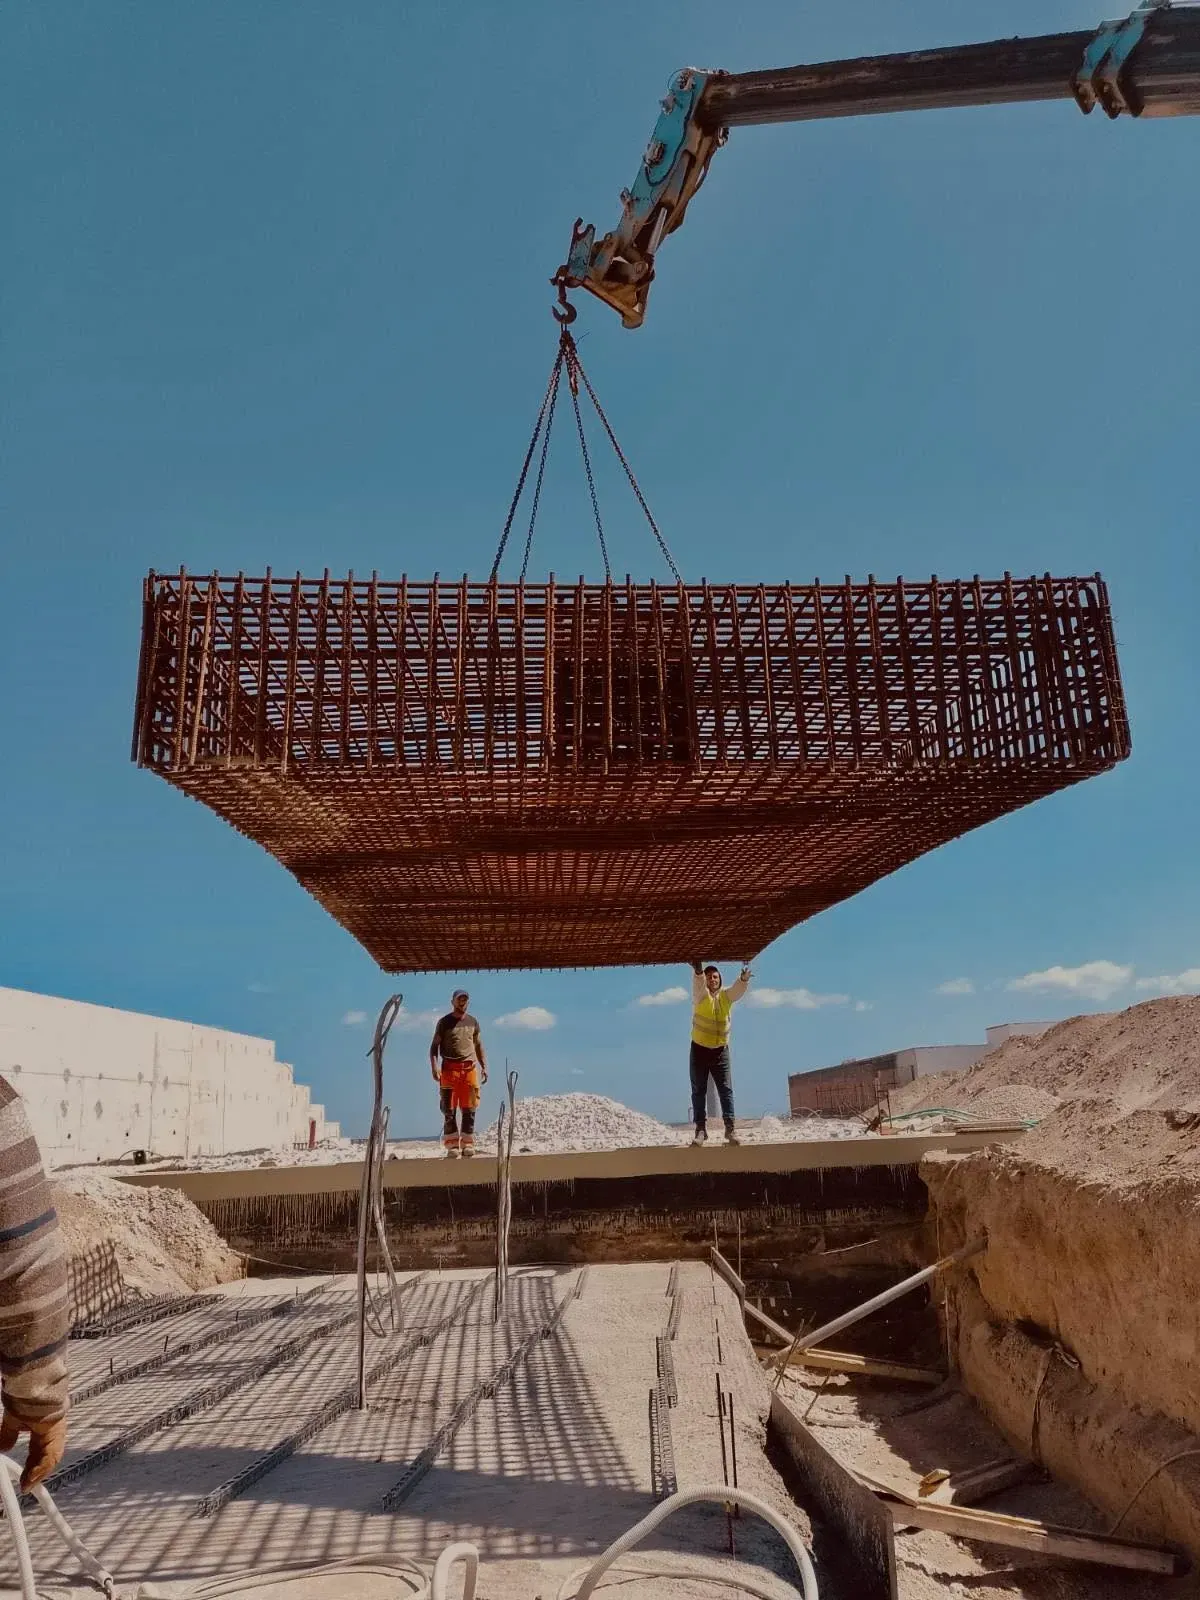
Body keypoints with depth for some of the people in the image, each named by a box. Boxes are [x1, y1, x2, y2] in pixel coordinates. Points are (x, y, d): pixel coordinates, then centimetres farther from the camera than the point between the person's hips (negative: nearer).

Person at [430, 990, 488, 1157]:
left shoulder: (472, 1022, 14)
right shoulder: (445, 1022, 5)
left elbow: (479, 1046, 19)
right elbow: (434, 1046, 3)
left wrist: (484, 1067, 9)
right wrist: (434, 1066, -11)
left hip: (470, 1068, 3)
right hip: (449, 1068, -2)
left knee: (469, 1109, -1)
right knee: (449, 1109, -3)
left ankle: (467, 1143, 4)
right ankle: (452, 1144, -1)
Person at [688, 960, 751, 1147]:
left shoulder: (726, 995, 1)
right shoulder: (700, 995, -6)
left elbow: (739, 989, -19)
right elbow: (698, 983, -28)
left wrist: (744, 979, -44)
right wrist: (698, 971, -53)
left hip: (720, 1050, 1)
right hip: (699, 1049, -1)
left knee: (726, 1089, -3)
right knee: (698, 1090, 1)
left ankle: (730, 1128, -1)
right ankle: (701, 1128, 6)